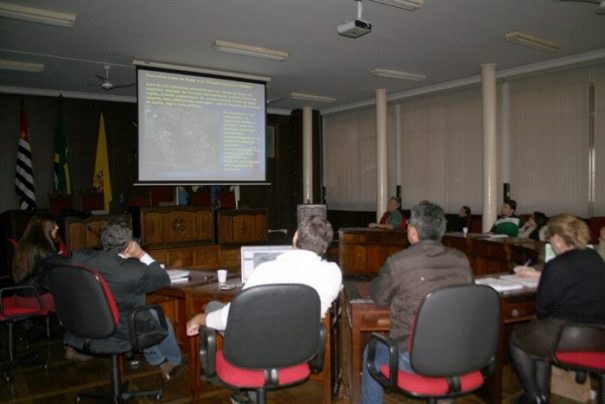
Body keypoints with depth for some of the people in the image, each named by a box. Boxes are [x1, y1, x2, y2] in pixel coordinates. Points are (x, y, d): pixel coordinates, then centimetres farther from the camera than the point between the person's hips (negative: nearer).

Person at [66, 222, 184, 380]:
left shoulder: (78, 258, -11)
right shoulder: (134, 269, -26)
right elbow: (164, 279, -9)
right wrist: (142, 255, -9)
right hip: (121, 334, -6)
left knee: (147, 314, 31)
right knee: (162, 321, 24)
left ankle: (160, 362, 45)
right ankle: (175, 363, 49)